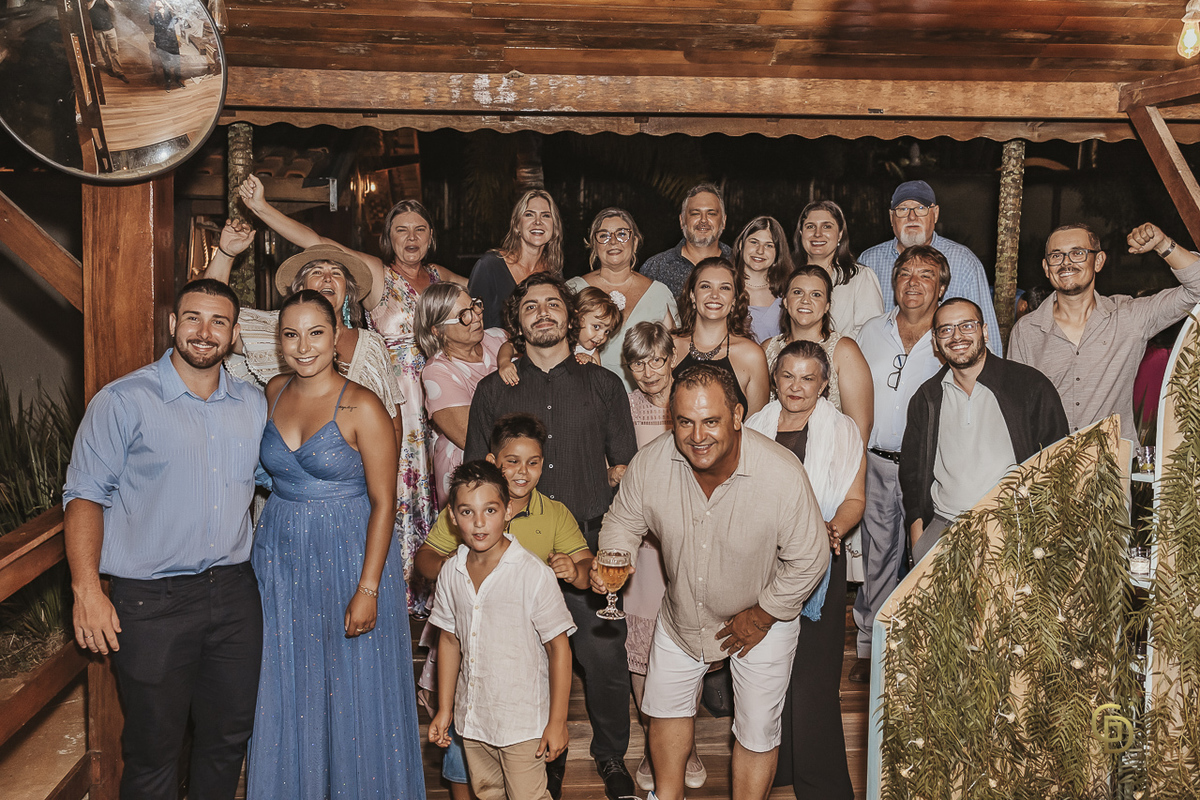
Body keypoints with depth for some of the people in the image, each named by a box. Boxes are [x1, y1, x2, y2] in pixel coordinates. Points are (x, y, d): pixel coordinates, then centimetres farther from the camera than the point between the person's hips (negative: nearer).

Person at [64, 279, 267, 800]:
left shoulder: (253, 404, 8)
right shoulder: (124, 401, -7)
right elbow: (85, 496, -7)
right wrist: (86, 588, -17)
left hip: (234, 593, 5)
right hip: (152, 601, -4)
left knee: (230, 736, 17)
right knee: (153, 750, 7)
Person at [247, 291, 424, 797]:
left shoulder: (362, 408, -14)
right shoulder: (274, 393, 4)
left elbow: (383, 503, -14)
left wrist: (368, 590, -18)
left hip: (348, 558, -5)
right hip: (279, 558, 5)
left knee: (352, 692, 7)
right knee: (287, 694, 14)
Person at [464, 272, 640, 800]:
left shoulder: (602, 384, 11)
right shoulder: (493, 391, 12)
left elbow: (623, 464, 12)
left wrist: (594, 514, -2)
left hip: (591, 544, 0)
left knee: (603, 657, -2)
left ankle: (611, 756, 21)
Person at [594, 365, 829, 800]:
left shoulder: (783, 475, -34)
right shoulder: (649, 463, -24)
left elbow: (808, 560, -20)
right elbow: (623, 521, -5)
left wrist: (762, 615, -14)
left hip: (762, 617, -3)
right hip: (681, 616, 4)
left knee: (757, 733, 10)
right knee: (666, 707, 22)